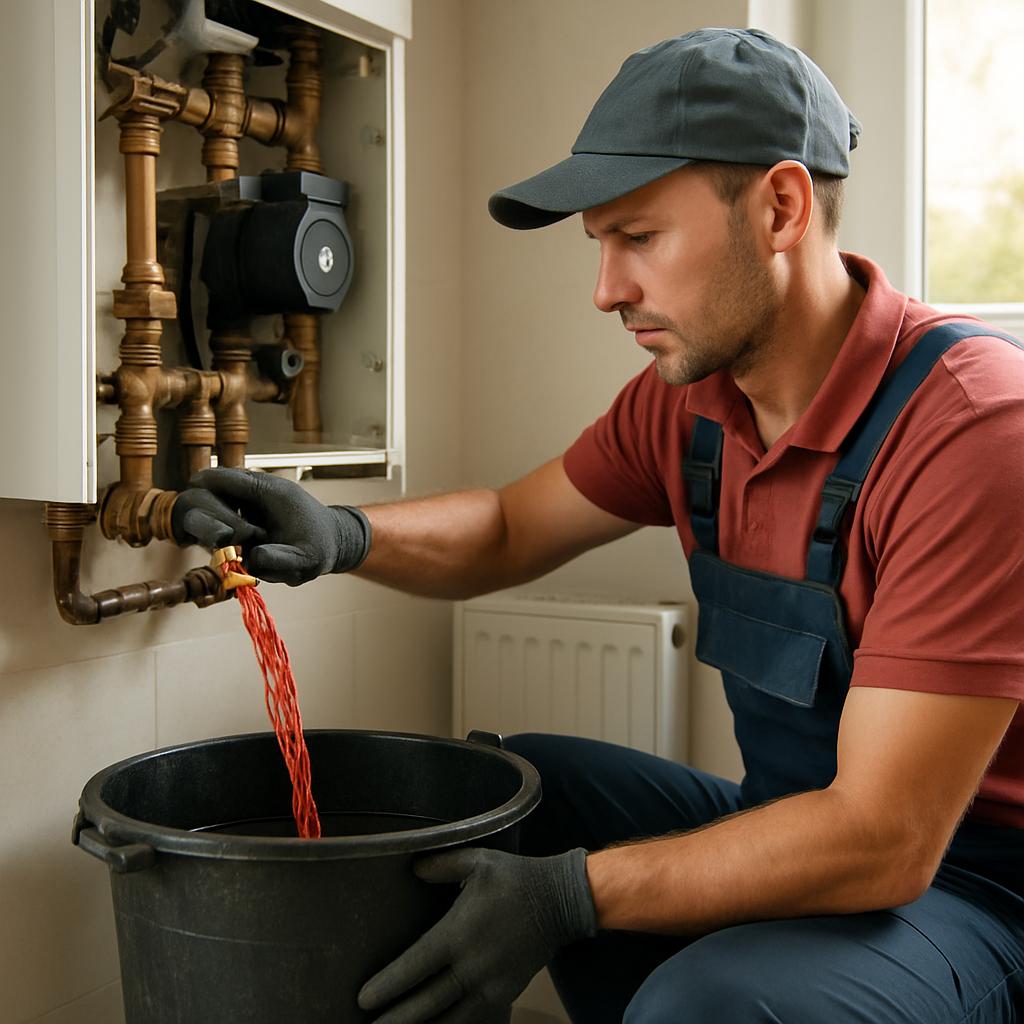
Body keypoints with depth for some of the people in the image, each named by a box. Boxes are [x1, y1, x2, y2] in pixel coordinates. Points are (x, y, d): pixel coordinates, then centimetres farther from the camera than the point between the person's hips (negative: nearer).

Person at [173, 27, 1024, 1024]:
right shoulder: (688, 396, -2)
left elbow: (884, 839, -28)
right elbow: (509, 532, 11)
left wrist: (567, 894, -28)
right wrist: (340, 536, -10)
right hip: (800, 827, 7)